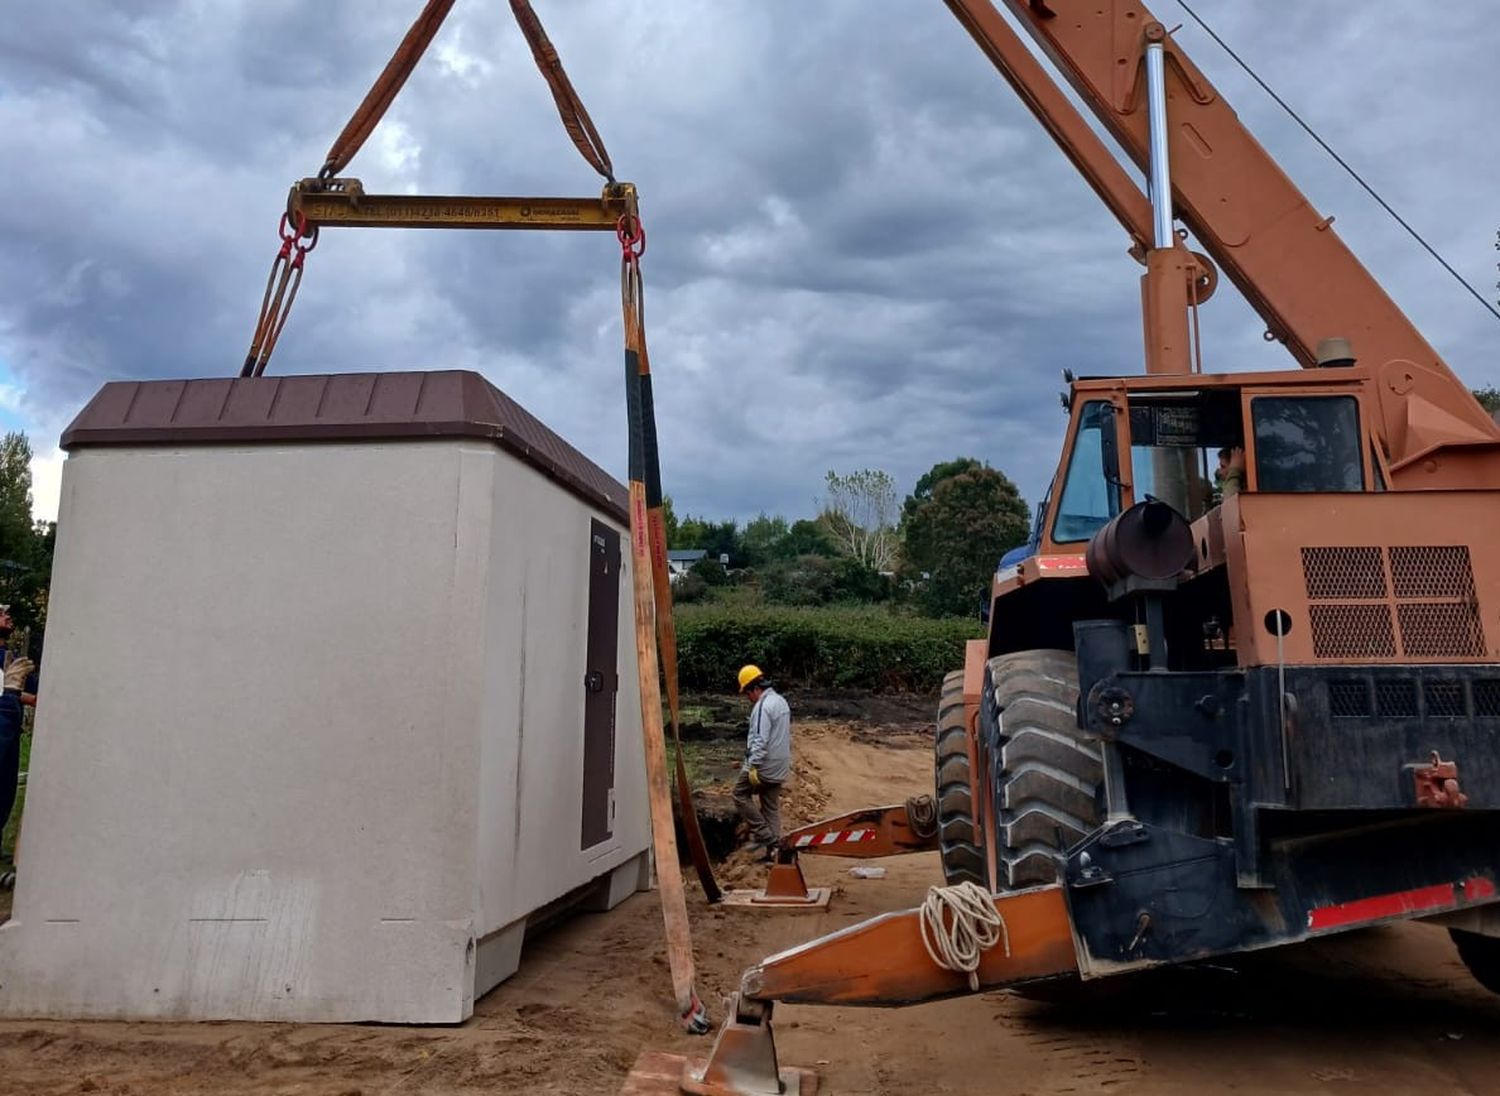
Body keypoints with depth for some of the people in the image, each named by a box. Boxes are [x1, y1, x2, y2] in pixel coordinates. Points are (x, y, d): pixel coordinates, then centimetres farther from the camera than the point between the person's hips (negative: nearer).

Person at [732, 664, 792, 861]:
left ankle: (763, 834, 3)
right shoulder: (781, 702, 13)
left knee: (740, 793, 7)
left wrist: (753, 767, -25)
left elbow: (760, 740, -26)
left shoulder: (763, 706, -19)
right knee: (772, 806, 13)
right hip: (779, 767, 9)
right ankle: (773, 847, 13)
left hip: (763, 765, -9)